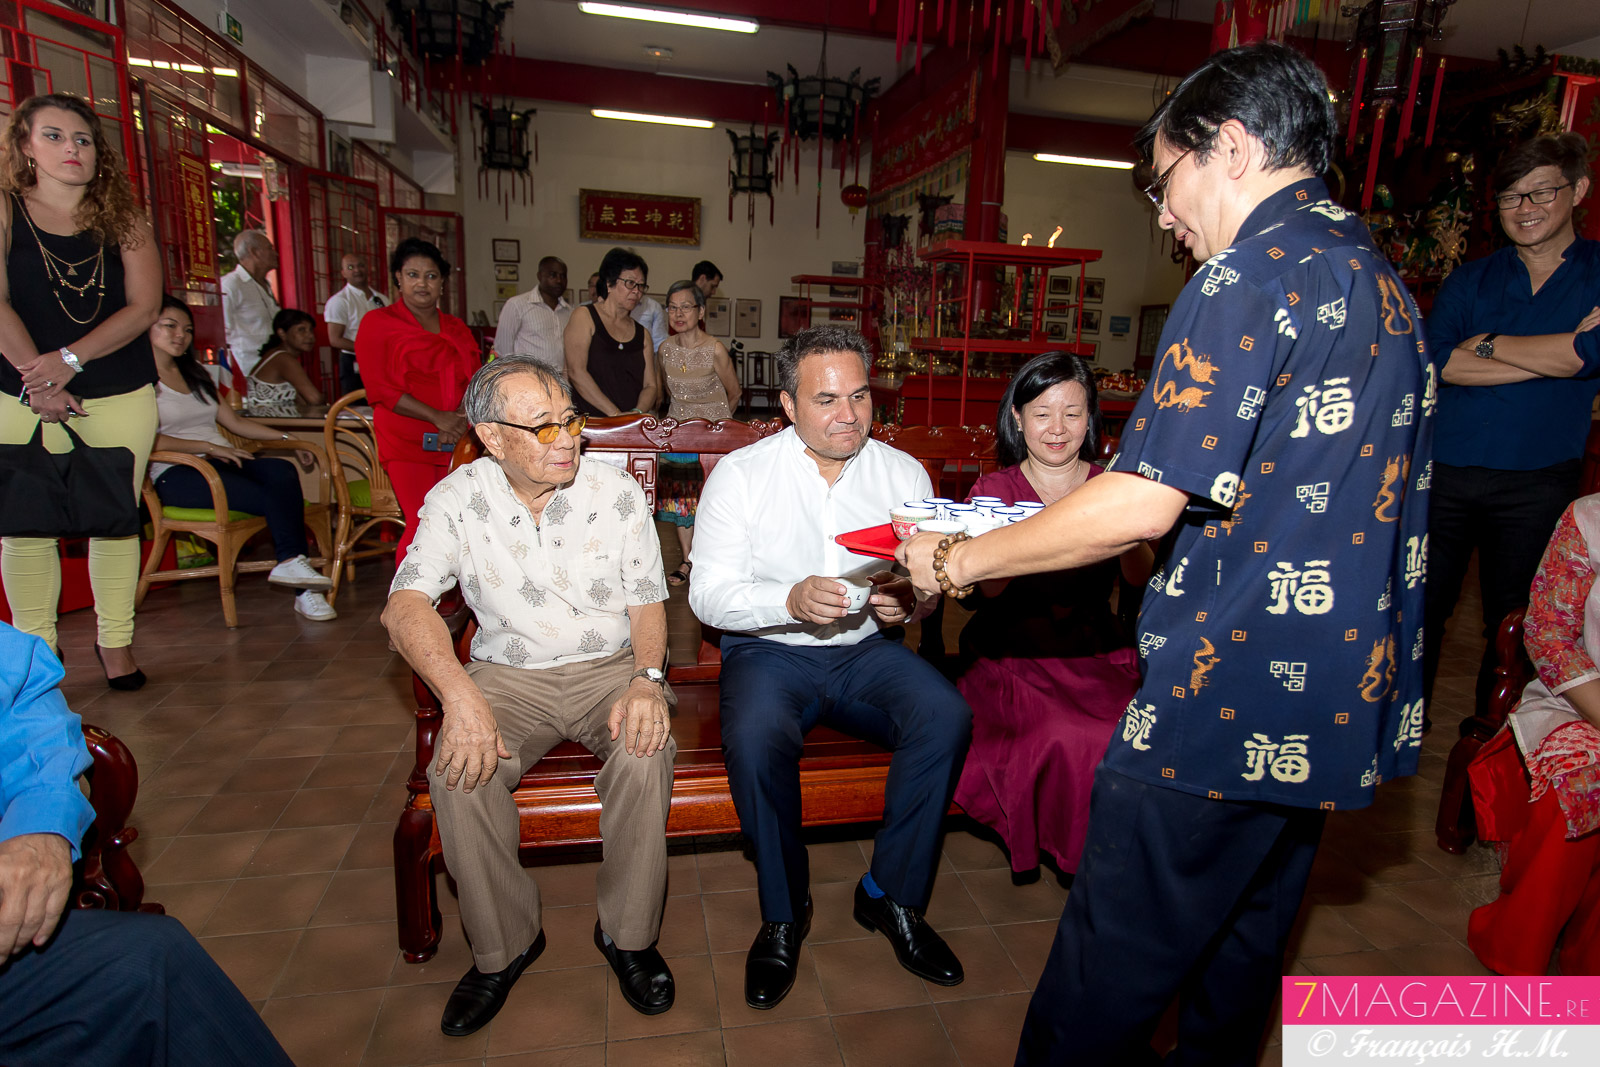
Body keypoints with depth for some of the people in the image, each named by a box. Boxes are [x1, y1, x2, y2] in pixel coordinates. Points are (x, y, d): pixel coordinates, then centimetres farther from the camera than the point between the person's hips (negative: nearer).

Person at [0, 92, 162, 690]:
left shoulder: (122, 219, 6)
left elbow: (144, 306, -3)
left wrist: (69, 359, -11)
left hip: (122, 396, 1)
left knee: (116, 522, 5)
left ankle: (115, 641, 17)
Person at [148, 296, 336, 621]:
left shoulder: (197, 375, 27)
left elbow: (234, 421, 26)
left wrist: (287, 440, 15)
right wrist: (208, 447, -19)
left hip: (222, 461, 6)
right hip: (176, 473, -6)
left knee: (281, 473, -30)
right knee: (273, 499, -31)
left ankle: (292, 565, -37)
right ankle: (299, 578, -33)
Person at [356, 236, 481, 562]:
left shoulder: (456, 328, 20)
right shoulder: (378, 323, 5)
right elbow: (380, 389, -4)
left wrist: (461, 418, -7)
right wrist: (437, 416, -13)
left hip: (456, 444, 4)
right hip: (407, 444, -4)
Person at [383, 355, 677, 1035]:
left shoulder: (617, 493, -4)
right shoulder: (457, 500, -5)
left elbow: (648, 603, 0)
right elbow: (405, 603, -15)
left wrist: (647, 679, -21)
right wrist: (461, 695, -32)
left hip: (610, 667, 0)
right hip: (507, 676, 1)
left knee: (645, 752, -30)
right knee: (460, 773, -26)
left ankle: (628, 934, -5)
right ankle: (504, 945, 0)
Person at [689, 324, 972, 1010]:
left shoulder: (904, 473, 5)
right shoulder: (739, 474, -4)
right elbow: (708, 593, -8)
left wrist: (909, 599, -19)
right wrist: (791, 600, -26)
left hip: (866, 648, 3)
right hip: (768, 651, -2)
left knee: (947, 717, -24)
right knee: (755, 740, -32)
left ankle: (891, 895, -2)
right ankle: (783, 913, -4)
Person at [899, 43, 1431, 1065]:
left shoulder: (1253, 273, -15)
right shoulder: (1383, 282, 15)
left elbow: (1144, 502, -22)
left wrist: (959, 560, -11)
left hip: (1232, 705, -10)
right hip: (1342, 706, 10)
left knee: (1109, 972, 4)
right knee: (1246, 946, 24)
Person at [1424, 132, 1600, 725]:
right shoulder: (1469, 279, 7)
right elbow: (1436, 359, -9)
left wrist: (1487, 344, -7)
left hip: (1537, 483, -1)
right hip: (1445, 471, 1)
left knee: (1512, 620, 12)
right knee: (1422, 603, 8)